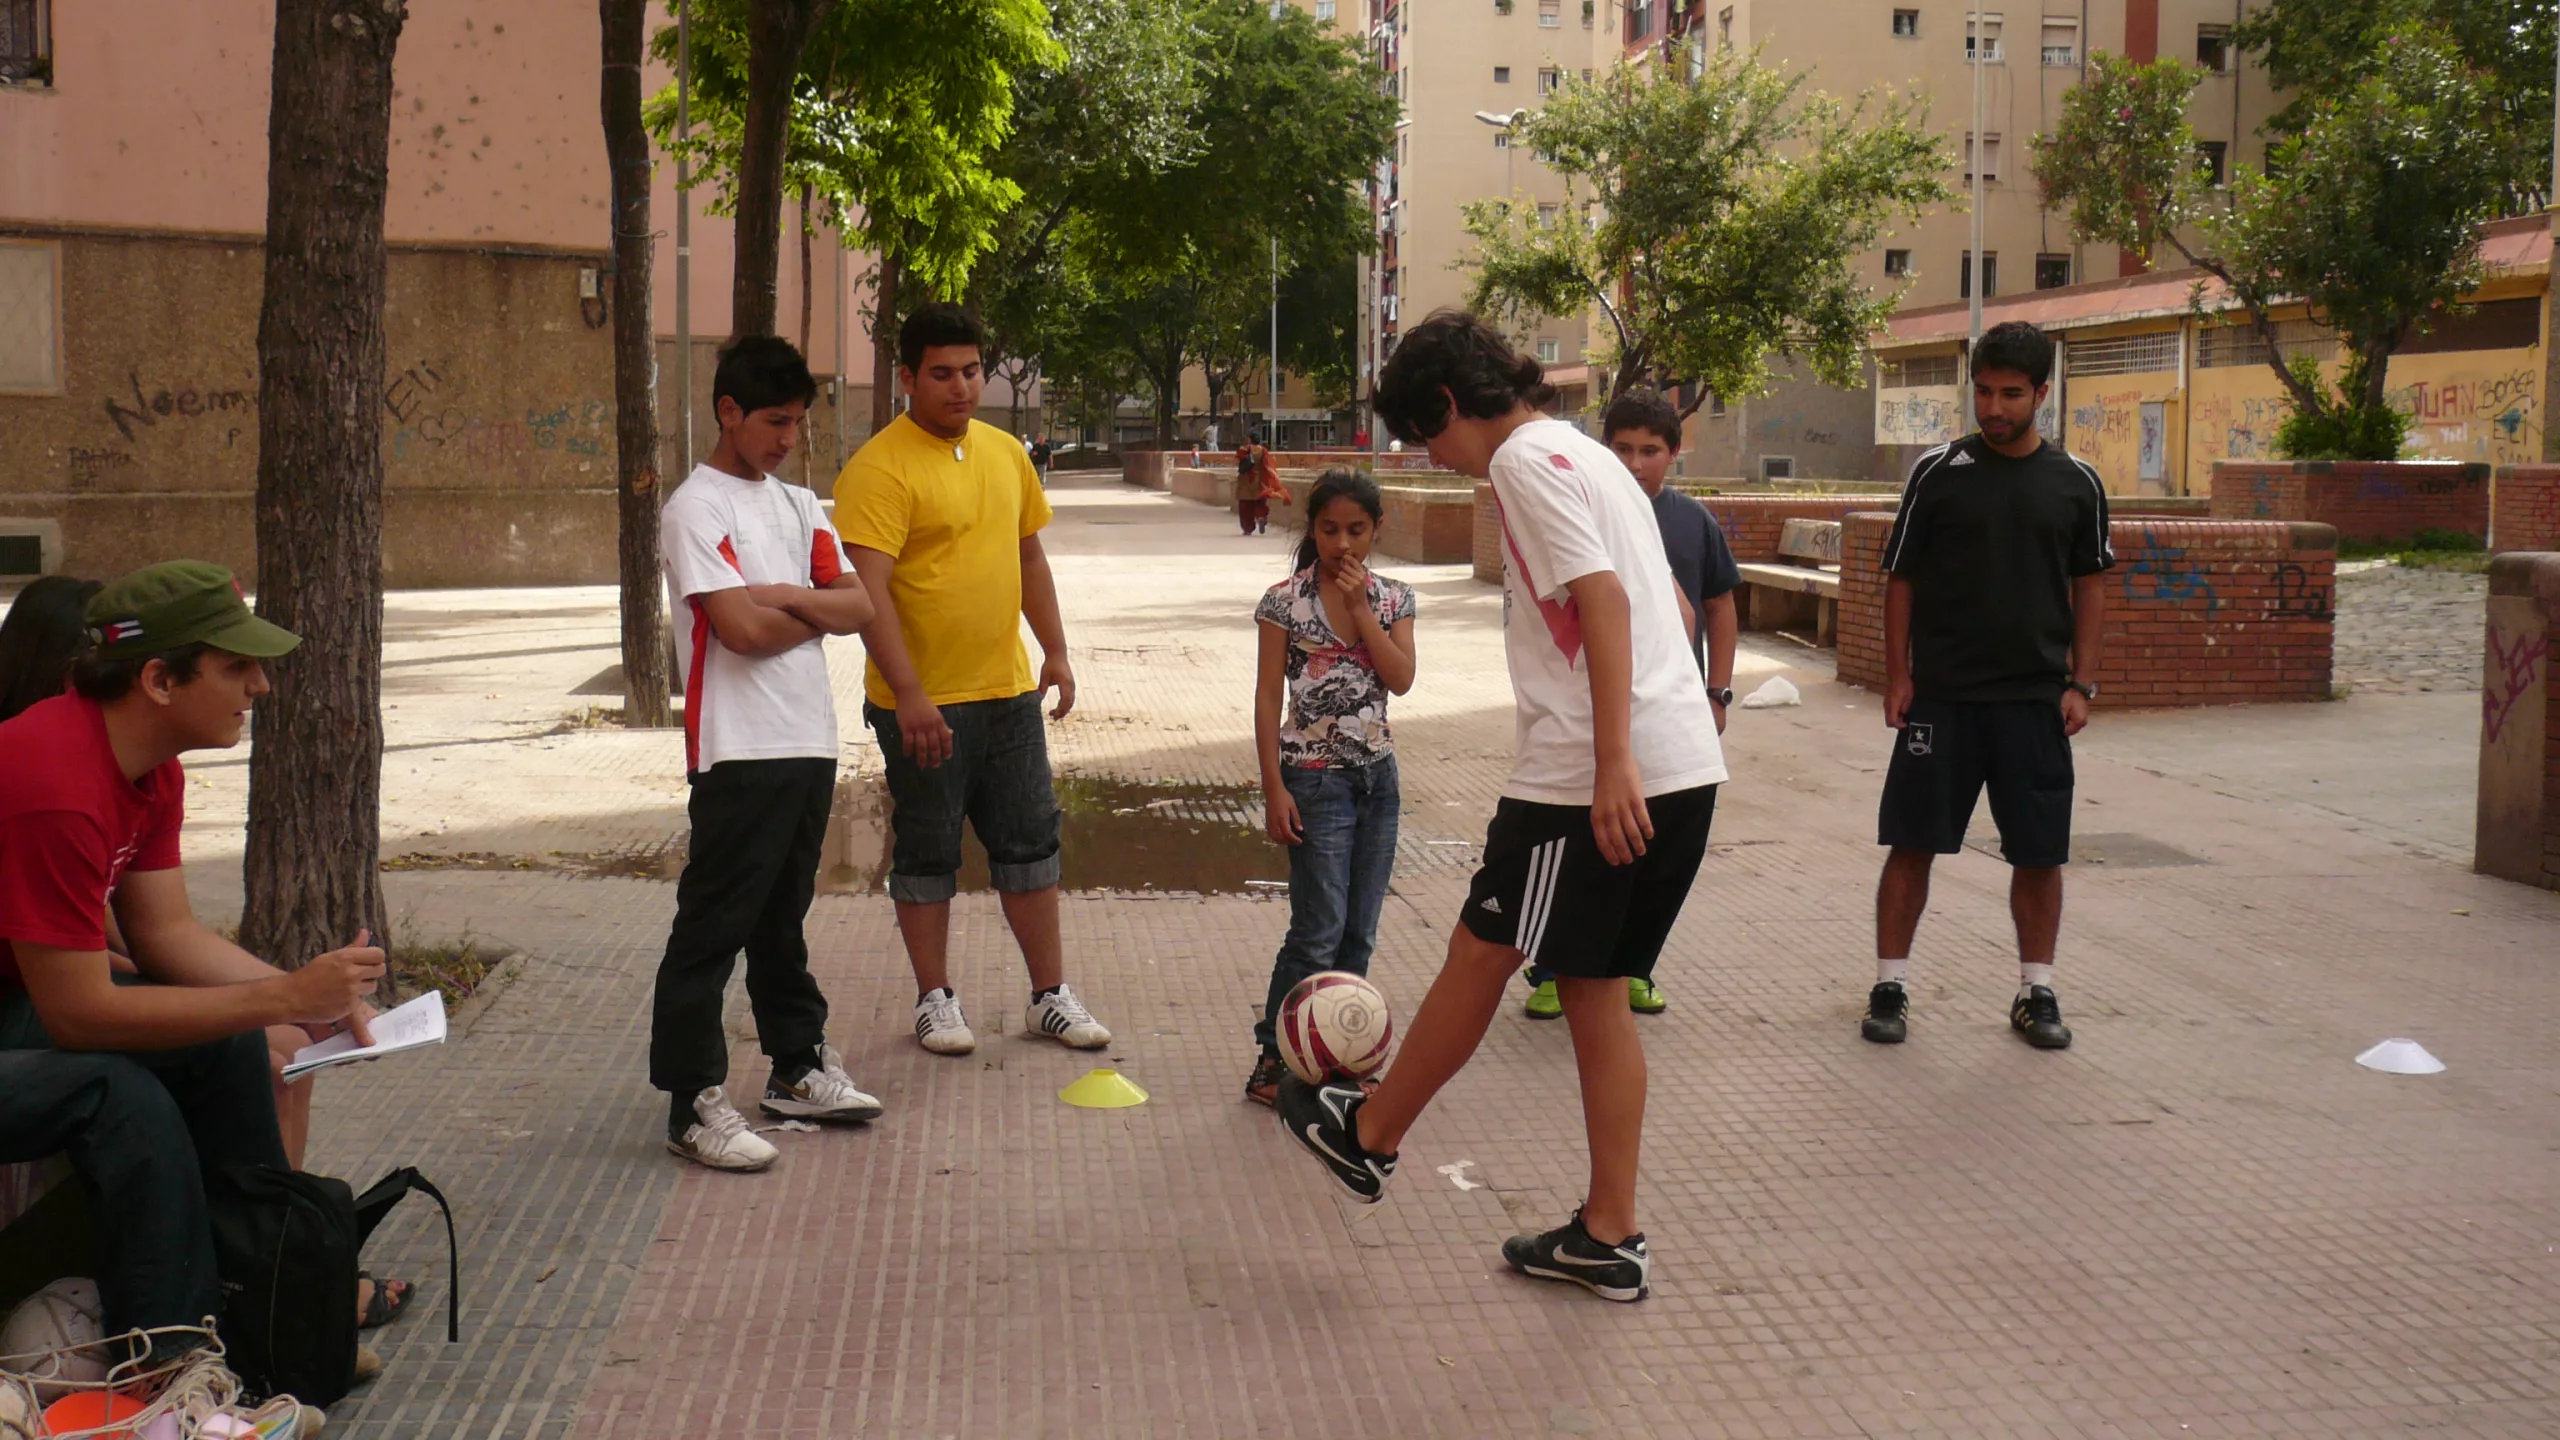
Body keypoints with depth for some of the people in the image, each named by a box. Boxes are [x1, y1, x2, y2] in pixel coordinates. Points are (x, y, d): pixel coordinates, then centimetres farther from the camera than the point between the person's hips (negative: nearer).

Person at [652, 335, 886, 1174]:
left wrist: (786, 597, -10)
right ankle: (693, 1103, 0)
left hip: (810, 743, 8)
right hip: (738, 751, -7)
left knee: (783, 920, 18)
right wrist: (817, 612, -1)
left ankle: (797, 1067, 28)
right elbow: (742, 628, -18)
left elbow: (858, 607, 7)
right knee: (711, 929, -4)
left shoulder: (798, 506, 17)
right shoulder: (696, 508, -7)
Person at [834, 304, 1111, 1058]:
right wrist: (908, 694, -26)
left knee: (1030, 841, 11)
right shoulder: (879, 467, -14)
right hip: (921, 701, -6)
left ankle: (1050, 996, 21)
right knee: (926, 853, 7)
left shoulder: (1005, 452, 8)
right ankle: (935, 1000, 20)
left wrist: (1056, 652, 12)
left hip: (1008, 691, 6)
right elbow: (869, 588, -20)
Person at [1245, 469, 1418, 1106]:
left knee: (1359, 933, 7)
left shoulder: (1393, 598, 4)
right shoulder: (1285, 601, -6)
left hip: (1377, 774, 5)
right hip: (1316, 778, -5)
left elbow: (1401, 678, -9)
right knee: (1319, 932, -7)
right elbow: (1267, 697, -6)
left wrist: (1359, 606, -13)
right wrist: (1274, 789, -10)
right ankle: (1272, 1064, 4)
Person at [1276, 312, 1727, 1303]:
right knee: (1595, 986, 13)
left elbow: (1604, 600, -20)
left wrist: (1613, 762, -25)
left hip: (1601, 774, -9)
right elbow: (1670, 609, 23)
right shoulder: (1588, 455, 21)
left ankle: (1367, 1138, 25)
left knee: (1482, 952, 7)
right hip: (1686, 764, 9)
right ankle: (1609, 1237, 17)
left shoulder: (1527, 457, -7)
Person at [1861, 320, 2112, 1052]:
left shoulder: (2075, 482, 3)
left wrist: (2081, 683, 2)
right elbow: (1900, 578, 2)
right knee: (1912, 844, 2)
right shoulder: (1937, 472, -2)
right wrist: (1897, 675, -4)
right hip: (1941, 693, -1)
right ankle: (1890, 986, 13)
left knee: (2040, 852, 6)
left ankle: (2036, 993, 20)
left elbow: (2090, 585, 10)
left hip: (2036, 699, 2)